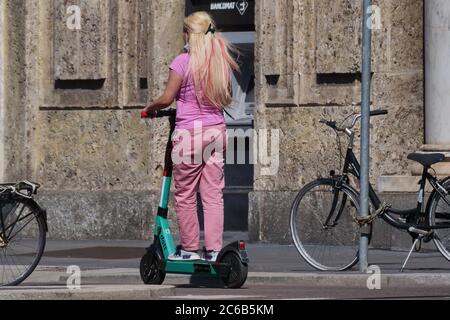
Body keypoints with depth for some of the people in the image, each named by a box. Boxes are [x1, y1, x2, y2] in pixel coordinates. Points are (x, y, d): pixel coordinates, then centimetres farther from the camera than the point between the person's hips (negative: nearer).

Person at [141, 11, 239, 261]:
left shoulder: (184, 61, -9)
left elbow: (167, 99, -8)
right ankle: (213, 249, 3)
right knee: (214, 194, 5)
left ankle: (190, 248, 8)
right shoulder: (222, 62, 7)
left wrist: (150, 108, 11)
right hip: (217, 130, 5)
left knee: (186, 195, 4)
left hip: (190, 132, -5)